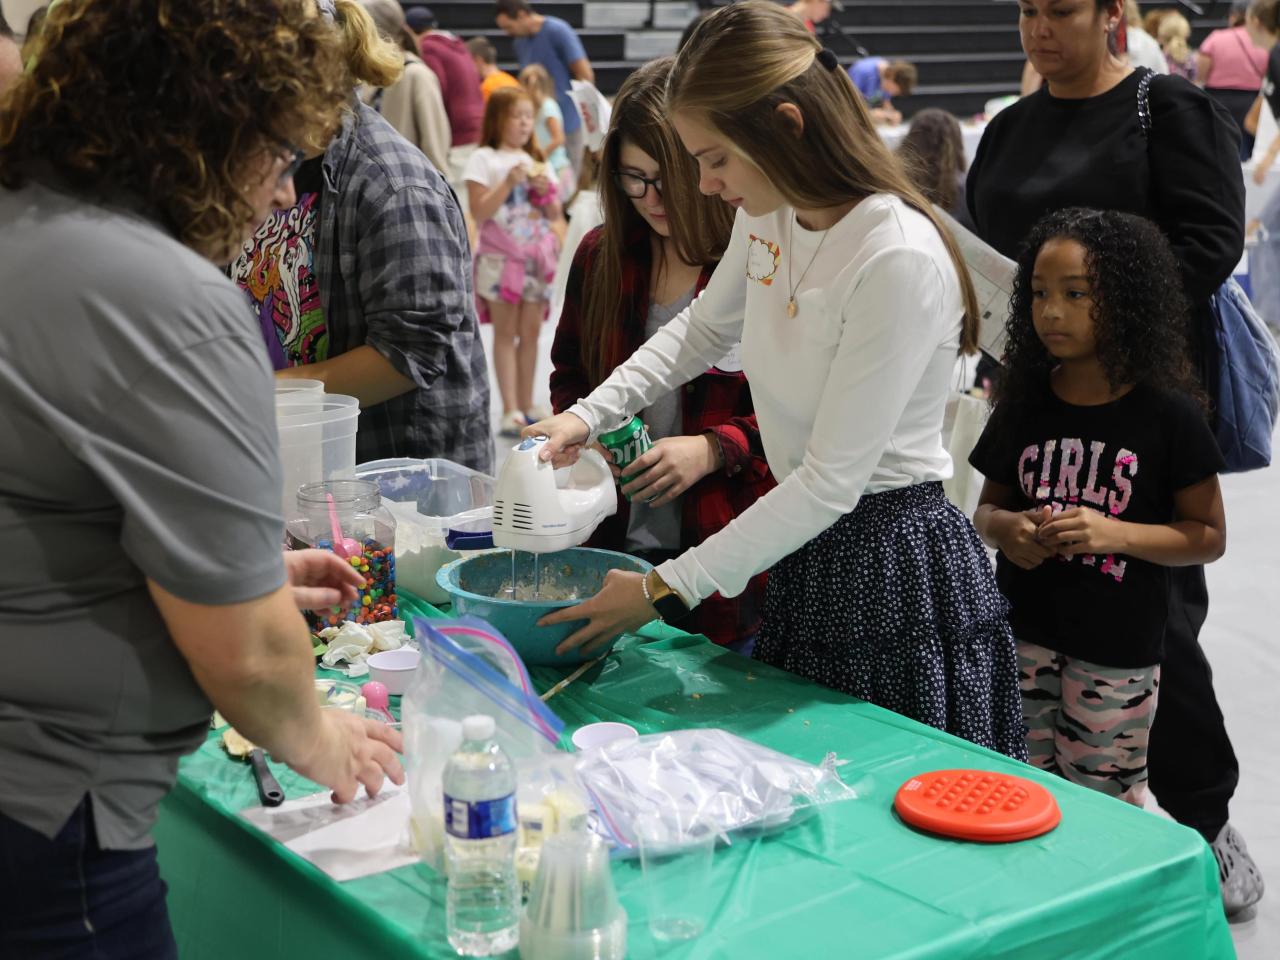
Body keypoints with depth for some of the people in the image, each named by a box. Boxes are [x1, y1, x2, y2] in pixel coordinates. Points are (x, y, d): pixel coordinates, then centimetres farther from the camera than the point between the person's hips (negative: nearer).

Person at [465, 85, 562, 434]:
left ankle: (526, 405, 12)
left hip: (537, 256, 5)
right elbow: (479, 211, -10)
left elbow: (555, 215, 14)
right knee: (506, 333, -5)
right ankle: (510, 410, -7)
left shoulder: (537, 161, 15)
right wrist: (508, 182, -16)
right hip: (501, 257, -5)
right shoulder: (485, 159, -1)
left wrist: (545, 191, -5)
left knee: (531, 331, 5)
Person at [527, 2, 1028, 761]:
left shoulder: (897, 259, -26)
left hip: (896, 564, -8)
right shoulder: (768, 215, 0)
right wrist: (588, 415, 9)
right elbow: (705, 328, 21)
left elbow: (831, 482, -25)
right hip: (808, 544, 8)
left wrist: (664, 590, -21)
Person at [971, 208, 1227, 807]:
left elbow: (1209, 536, -3)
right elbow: (987, 509, 13)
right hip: (1022, 636, 3)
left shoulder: (1166, 415, -7)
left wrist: (1116, 533, -18)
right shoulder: (1023, 406, 3)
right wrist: (1006, 527, -11)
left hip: (1117, 651, -3)